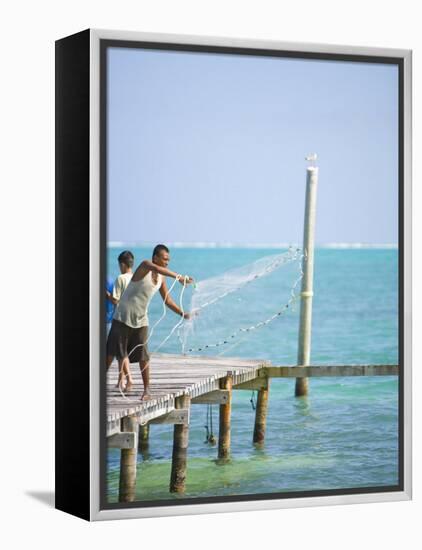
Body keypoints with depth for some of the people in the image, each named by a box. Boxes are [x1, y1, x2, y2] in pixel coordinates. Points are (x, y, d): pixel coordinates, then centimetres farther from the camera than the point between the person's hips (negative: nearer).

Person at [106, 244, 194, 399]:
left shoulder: (161, 278, 4)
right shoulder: (145, 266, -15)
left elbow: (167, 300, 12)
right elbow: (156, 268, -38)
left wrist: (182, 313, -2)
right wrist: (179, 277, -48)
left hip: (141, 320, 5)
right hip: (123, 316, -5)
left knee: (143, 356, -3)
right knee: (112, 352, 1)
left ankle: (146, 389, 1)